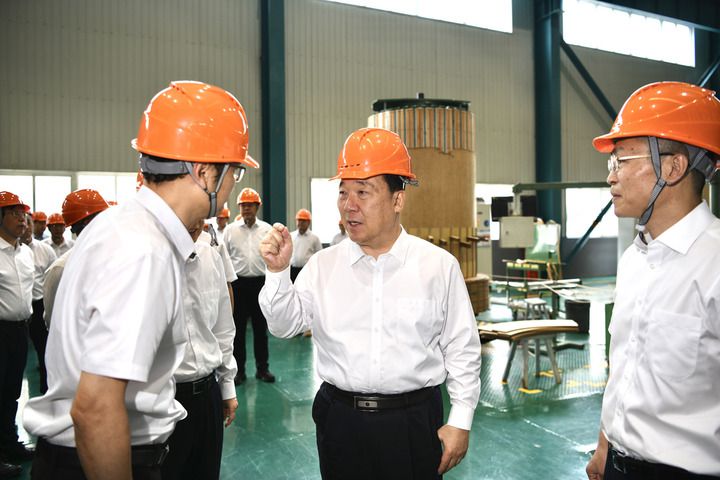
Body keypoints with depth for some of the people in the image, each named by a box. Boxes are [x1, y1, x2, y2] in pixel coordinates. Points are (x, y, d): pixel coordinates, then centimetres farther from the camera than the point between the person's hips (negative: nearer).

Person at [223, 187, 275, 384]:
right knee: (238, 328, 6)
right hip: (238, 282, 0)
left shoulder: (267, 230, 4)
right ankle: (238, 370, 17)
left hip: (261, 282, 0)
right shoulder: (230, 230, 4)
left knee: (261, 327, 9)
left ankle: (262, 368, 20)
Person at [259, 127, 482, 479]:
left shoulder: (439, 265, -6)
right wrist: (278, 272, -13)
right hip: (339, 420, 2)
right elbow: (284, 326, 2)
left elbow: (462, 350, -1)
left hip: (415, 422, -1)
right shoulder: (322, 264, -1)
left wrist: (460, 421, -1)